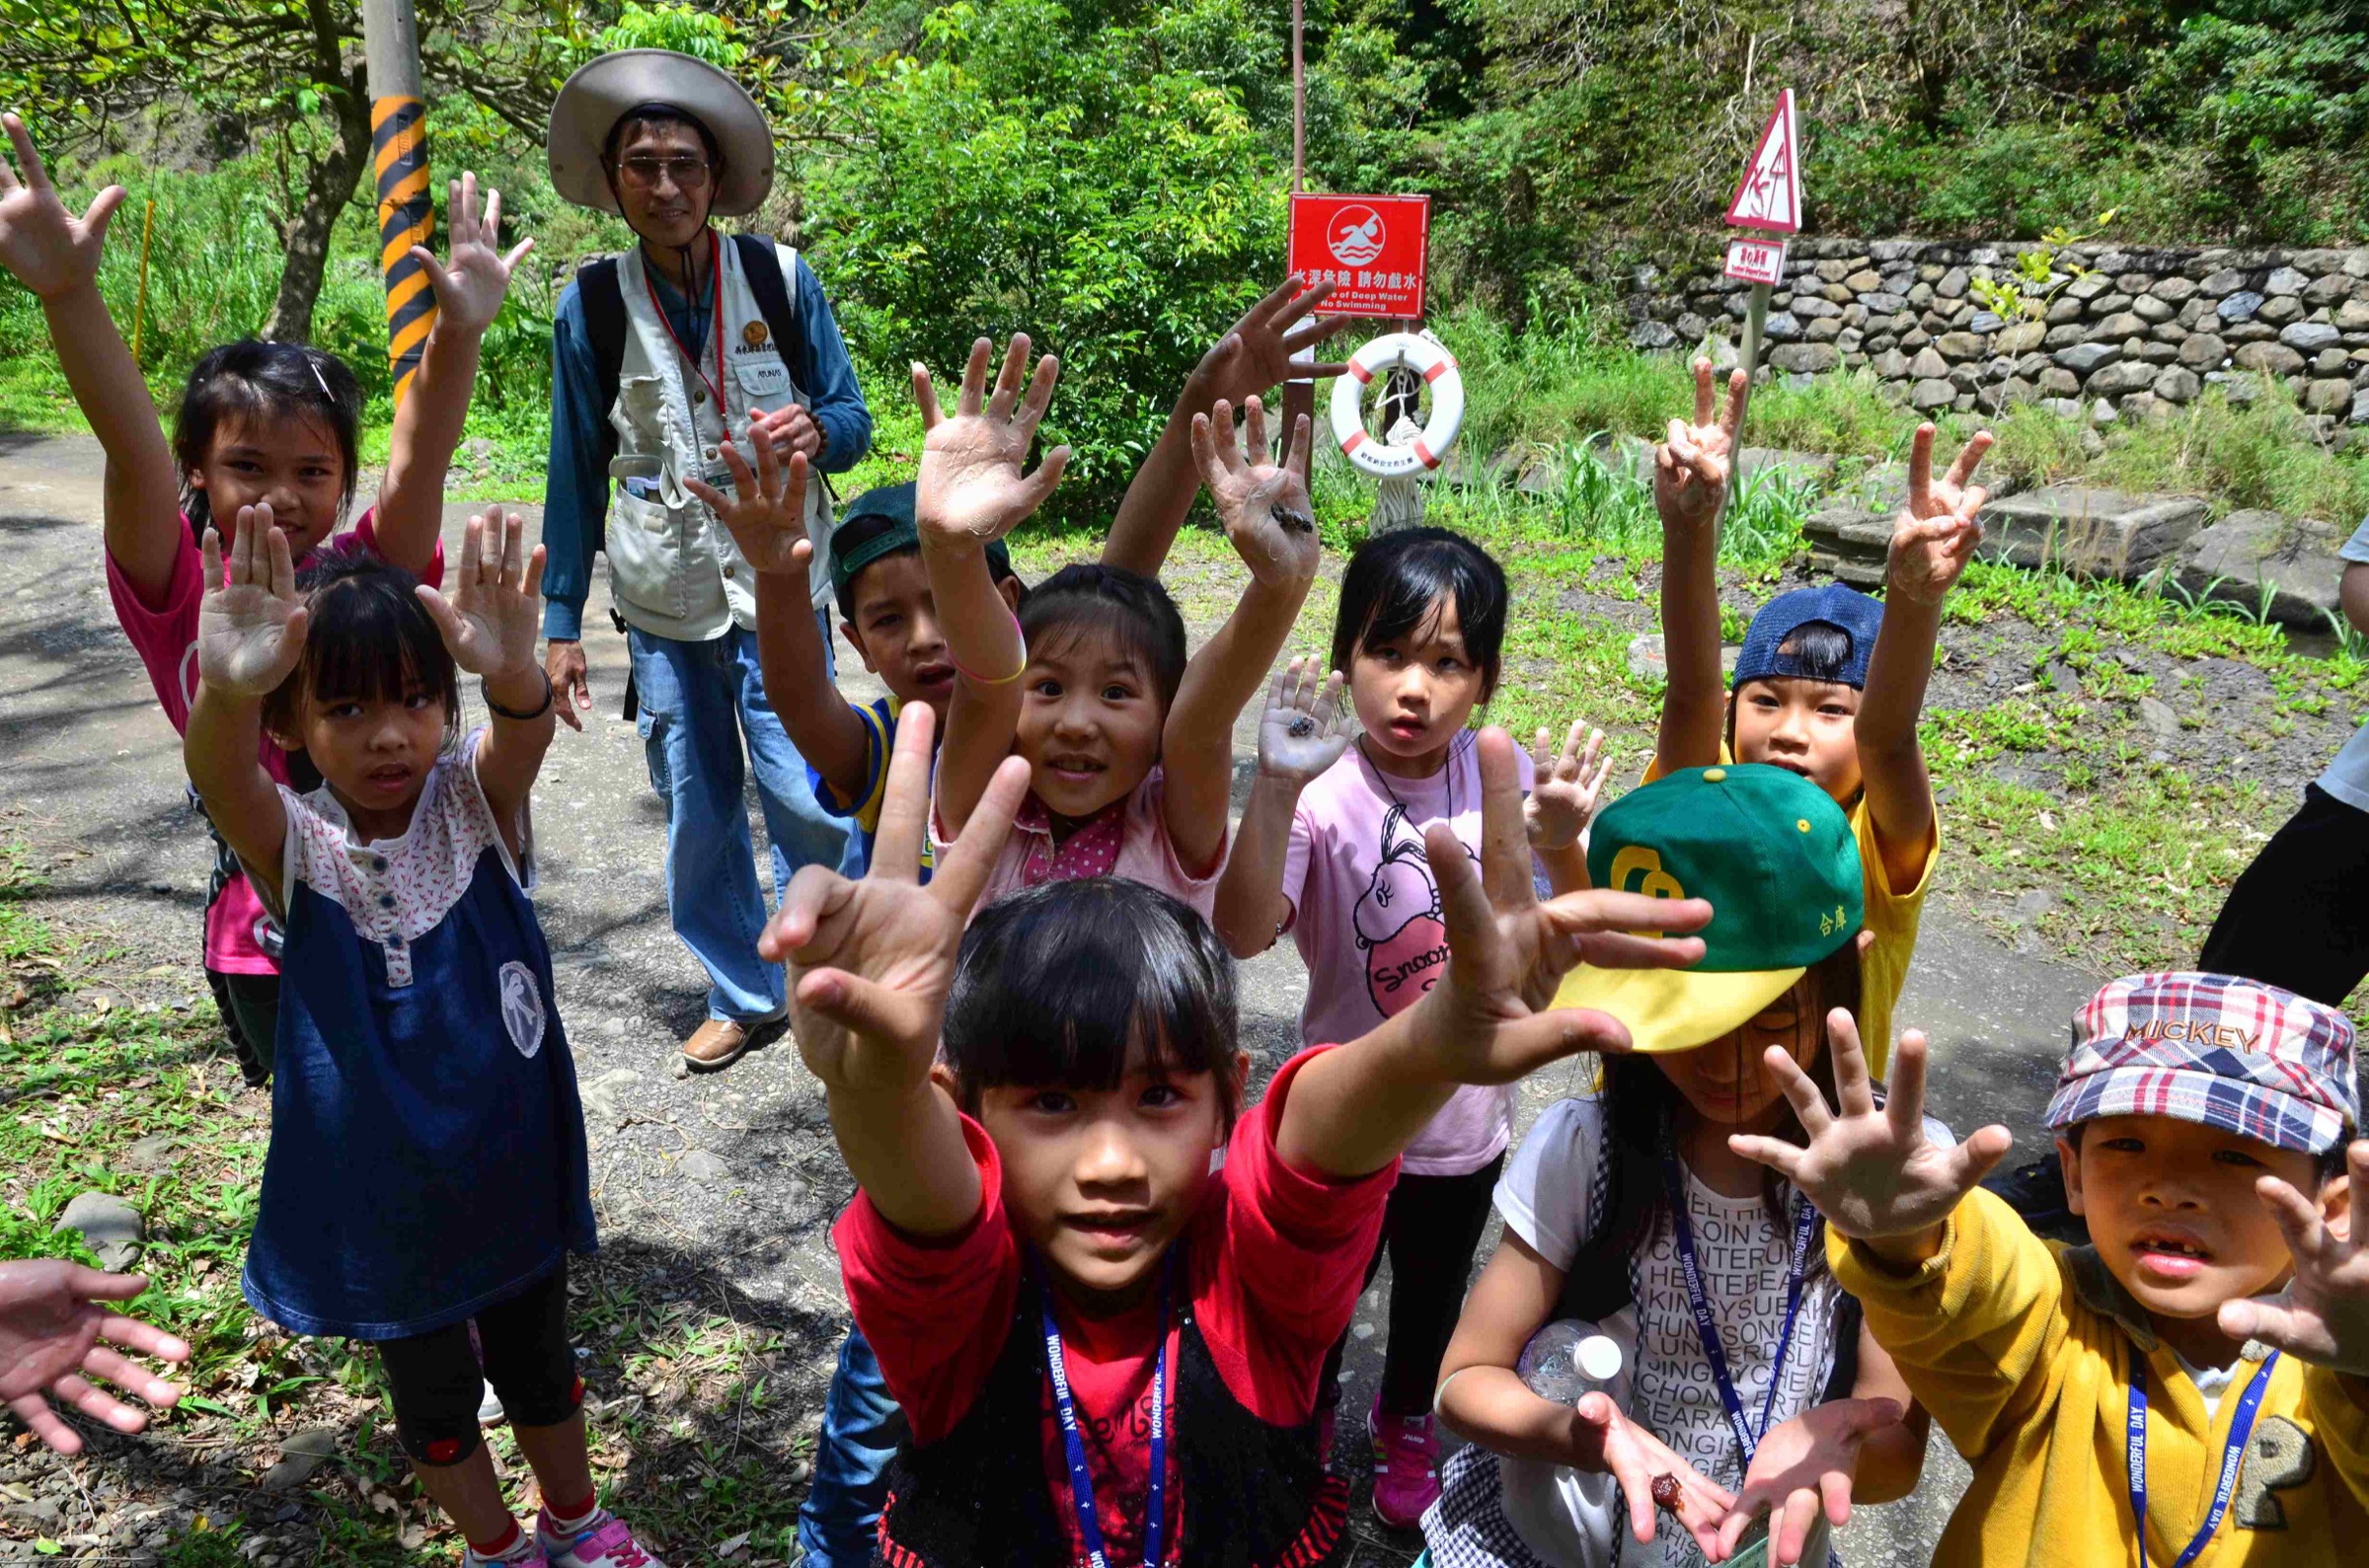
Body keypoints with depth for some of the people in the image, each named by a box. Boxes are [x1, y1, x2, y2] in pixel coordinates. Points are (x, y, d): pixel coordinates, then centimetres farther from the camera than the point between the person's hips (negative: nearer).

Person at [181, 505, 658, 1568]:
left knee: (537, 1356, 24)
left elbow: (525, 731, -36)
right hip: (381, 1191, -1)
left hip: (512, 1162, 1)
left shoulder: (475, 803, -14)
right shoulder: (294, 844, -16)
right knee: (431, 1389, 20)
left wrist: (513, 667, -61)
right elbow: (217, 774, -38)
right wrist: (226, 689, -63)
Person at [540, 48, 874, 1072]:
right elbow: (576, 475, 6)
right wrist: (560, 623, 5)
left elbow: (853, 421, 4)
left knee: (807, 800, -6)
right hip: (663, 602, 1)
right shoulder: (592, 308, 0)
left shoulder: (782, 279, -1)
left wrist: (816, 430, -21)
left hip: (780, 588, -1)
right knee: (698, 812, 8)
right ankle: (741, 997, 26)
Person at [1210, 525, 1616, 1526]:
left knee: (1433, 1294, 28)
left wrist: (1561, 847, -28)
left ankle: (1405, 1423, 58)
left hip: (1468, 1118, 4)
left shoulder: (1510, 779, -12)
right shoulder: (1324, 795, -22)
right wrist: (1275, 789, -47)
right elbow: (1243, 935, -36)